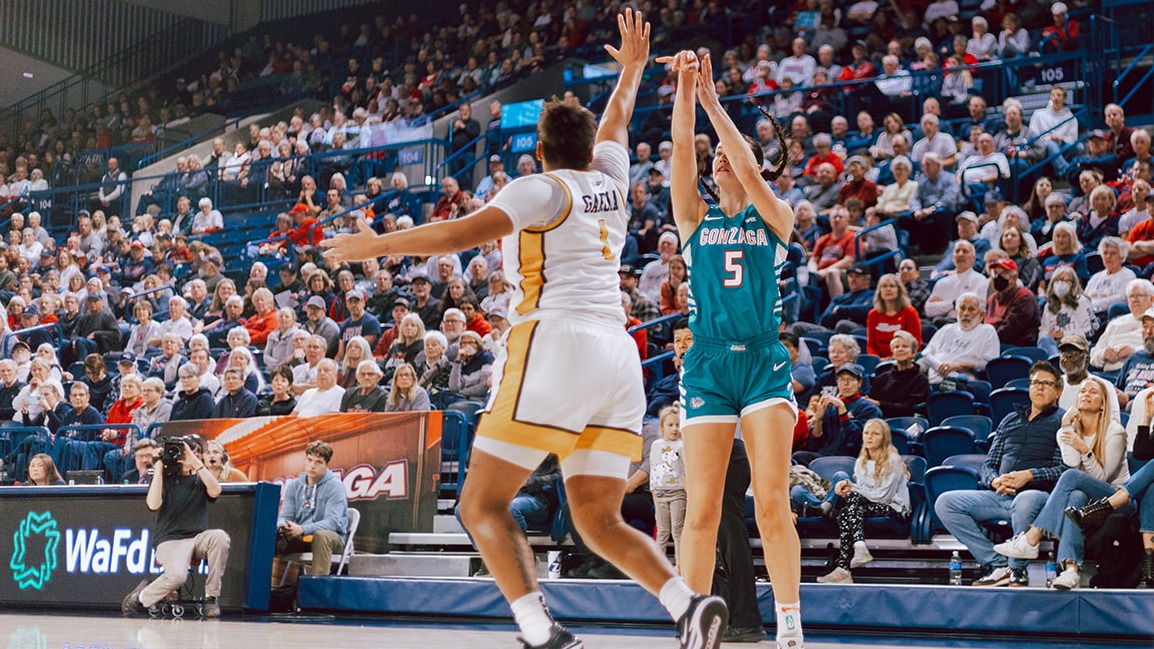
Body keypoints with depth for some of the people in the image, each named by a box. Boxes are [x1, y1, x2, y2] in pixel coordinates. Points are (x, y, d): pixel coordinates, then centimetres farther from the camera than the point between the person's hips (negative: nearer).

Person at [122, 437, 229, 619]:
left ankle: (211, 598, -17)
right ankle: (140, 599, -3)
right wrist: (159, 466, -9)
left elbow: (215, 491, -9)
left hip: (198, 537, 3)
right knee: (177, 574, -34)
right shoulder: (165, 477, 7)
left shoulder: (201, 480, 15)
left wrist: (195, 462, -12)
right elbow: (154, 504, -11)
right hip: (170, 540, -3)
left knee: (220, 537, -31)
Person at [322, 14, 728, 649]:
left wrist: (375, 244, -2)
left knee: (482, 504, -4)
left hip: (555, 341, -7)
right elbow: (615, 123, 44)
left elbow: (460, 233, -11)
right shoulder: (609, 181, 22)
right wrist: (632, 67, 60)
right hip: (618, 353, 7)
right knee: (598, 520, 9)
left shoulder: (539, 189, 4)